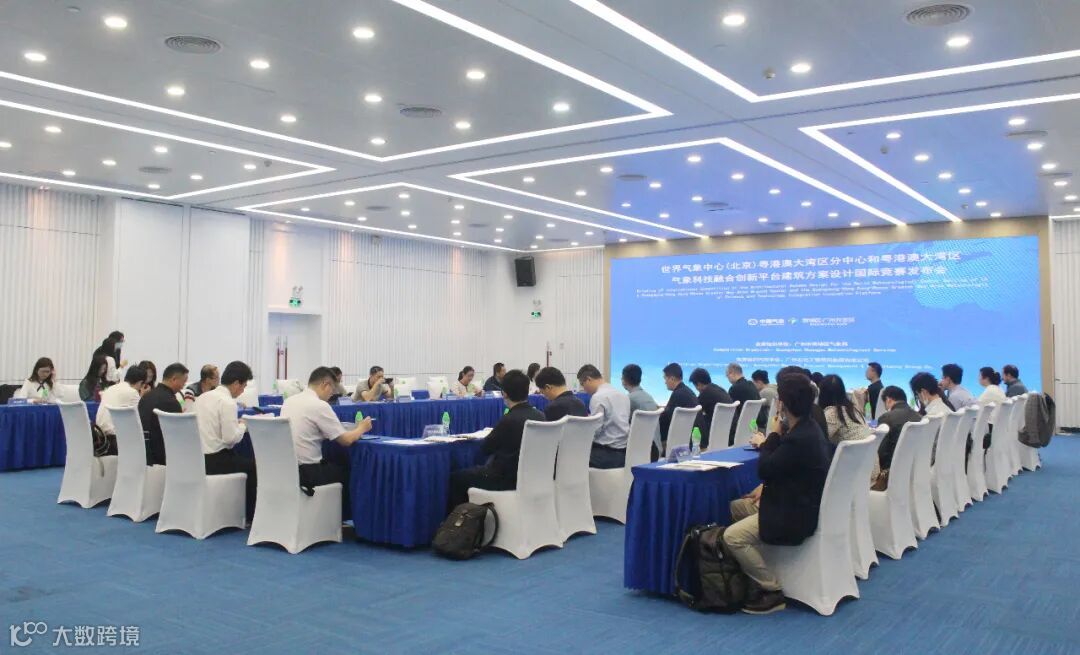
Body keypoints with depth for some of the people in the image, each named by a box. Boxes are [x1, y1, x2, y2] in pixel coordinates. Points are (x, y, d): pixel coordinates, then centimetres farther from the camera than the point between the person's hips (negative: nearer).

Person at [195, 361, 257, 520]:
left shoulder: (202, 397, 9)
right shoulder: (227, 402, -17)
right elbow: (231, 438, -21)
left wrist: (236, 424, 13)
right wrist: (242, 426, -1)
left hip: (197, 457, 8)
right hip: (215, 460, -8)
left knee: (242, 458, 26)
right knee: (253, 465, 11)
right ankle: (250, 515, 18)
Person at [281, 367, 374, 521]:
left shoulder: (289, 401, 7)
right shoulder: (319, 405, -16)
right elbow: (346, 440, -13)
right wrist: (361, 428, 7)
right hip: (306, 472, -7)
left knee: (335, 460, 26)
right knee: (346, 466, 17)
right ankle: (344, 517, 32)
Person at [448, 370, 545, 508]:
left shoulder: (509, 420, -24)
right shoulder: (539, 416, -2)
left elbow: (485, 448, -9)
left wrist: (494, 433, 8)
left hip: (507, 480, -8)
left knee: (456, 477, 8)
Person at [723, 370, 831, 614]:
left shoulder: (799, 439, -28)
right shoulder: (805, 428, 5)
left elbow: (765, 470, -19)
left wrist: (772, 437, -7)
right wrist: (766, 487, 4)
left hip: (795, 515, -11)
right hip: (794, 501, 11)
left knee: (732, 536, -17)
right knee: (734, 507, 17)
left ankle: (772, 591, -6)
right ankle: (755, 577, 22)